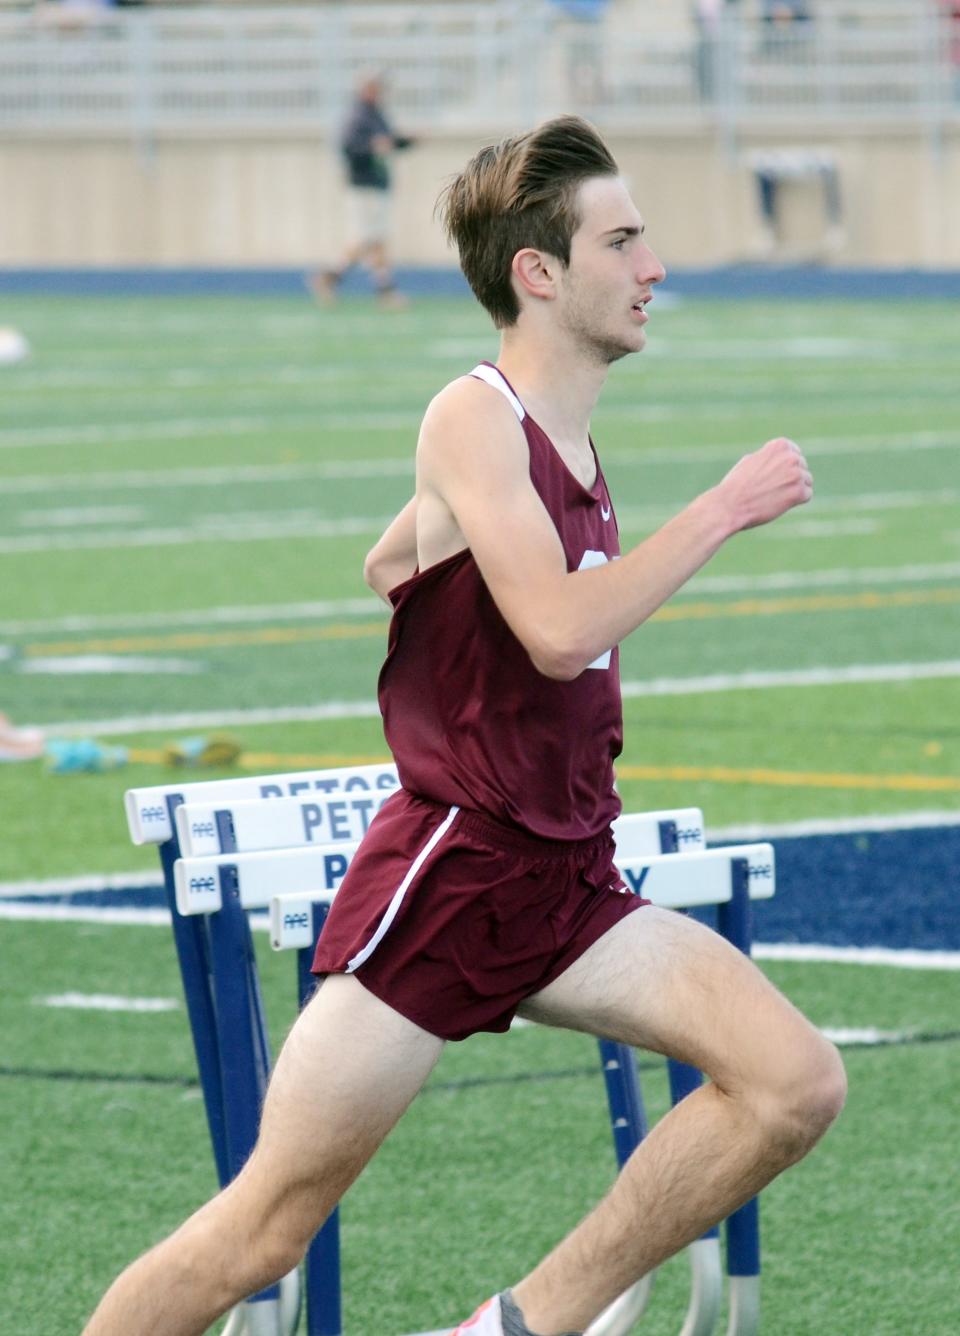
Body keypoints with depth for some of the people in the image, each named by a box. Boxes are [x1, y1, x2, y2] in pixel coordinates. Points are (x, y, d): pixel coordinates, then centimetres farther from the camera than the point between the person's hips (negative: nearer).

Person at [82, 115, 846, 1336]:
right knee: (263, 1232, -5)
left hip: (565, 888, 7)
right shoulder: (474, 420, -13)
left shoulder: (569, 441, 12)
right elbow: (561, 629, -28)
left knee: (794, 1082, -11)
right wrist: (725, 507, -21)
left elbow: (389, 563, 28)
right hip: (446, 871, -7)